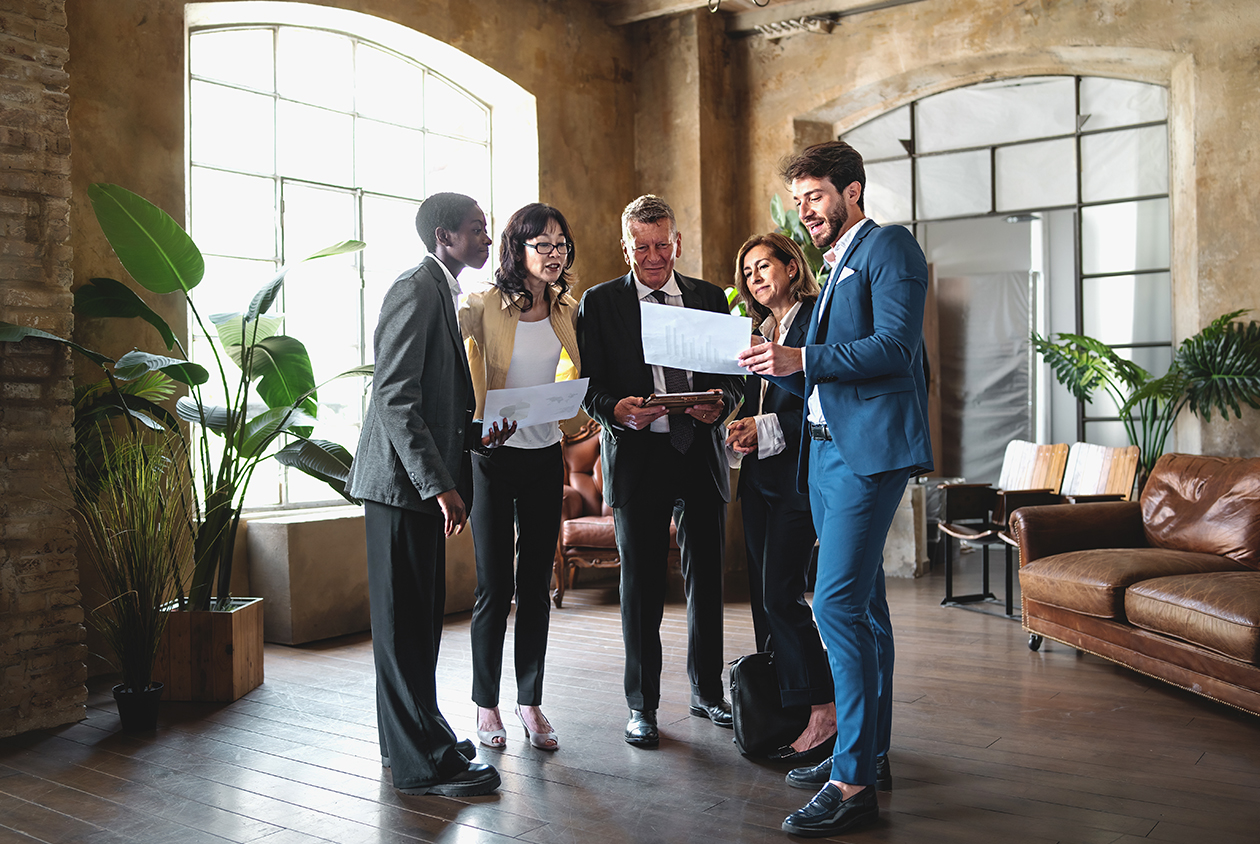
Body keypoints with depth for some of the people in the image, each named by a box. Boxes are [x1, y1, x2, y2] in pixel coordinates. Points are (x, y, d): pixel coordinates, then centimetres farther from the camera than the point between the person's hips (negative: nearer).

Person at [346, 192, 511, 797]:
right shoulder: (417, 290, -14)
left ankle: (413, 738, 30)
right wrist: (439, 484, -24)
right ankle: (423, 762, 6)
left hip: (422, 483, 10)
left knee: (418, 618, 17)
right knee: (406, 623, -2)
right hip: (401, 481, -10)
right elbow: (396, 398, -22)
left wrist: (474, 430, 6)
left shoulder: (441, 292, 18)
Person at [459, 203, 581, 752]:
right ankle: (486, 703, 16)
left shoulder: (567, 310, 7)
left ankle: (530, 702, 19)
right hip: (494, 455, -4)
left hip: (545, 455, 4)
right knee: (496, 586, 0)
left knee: (537, 583, 8)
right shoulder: (486, 307, -8)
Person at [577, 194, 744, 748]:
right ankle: (641, 706, 16)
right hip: (636, 454, -2)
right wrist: (616, 408, -21)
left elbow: (734, 374, 10)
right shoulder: (600, 303, 3)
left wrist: (720, 403, -12)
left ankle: (706, 692, 26)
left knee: (706, 578, 10)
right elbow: (589, 385, -1)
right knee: (640, 584, 3)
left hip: (702, 453, 3)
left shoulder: (709, 298, 11)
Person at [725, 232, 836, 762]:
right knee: (763, 597, 8)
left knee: (781, 596, -11)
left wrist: (768, 430, -16)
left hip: (799, 475, -8)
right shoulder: (759, 332, 19)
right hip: (758, 478, 8)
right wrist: (739, 433, 1)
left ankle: (824, 712, 0)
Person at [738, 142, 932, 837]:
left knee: (838, 603, -15)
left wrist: (802, 359, -19)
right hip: (826, 448, 10)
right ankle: (869, 753, 21)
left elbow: (895, 346, -16)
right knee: (861, 604, 12)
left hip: (869, 448, -10)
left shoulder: (888, 246, -3)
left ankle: (853, 781, -9)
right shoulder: (835, 269, 25)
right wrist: (781, 369, 6)